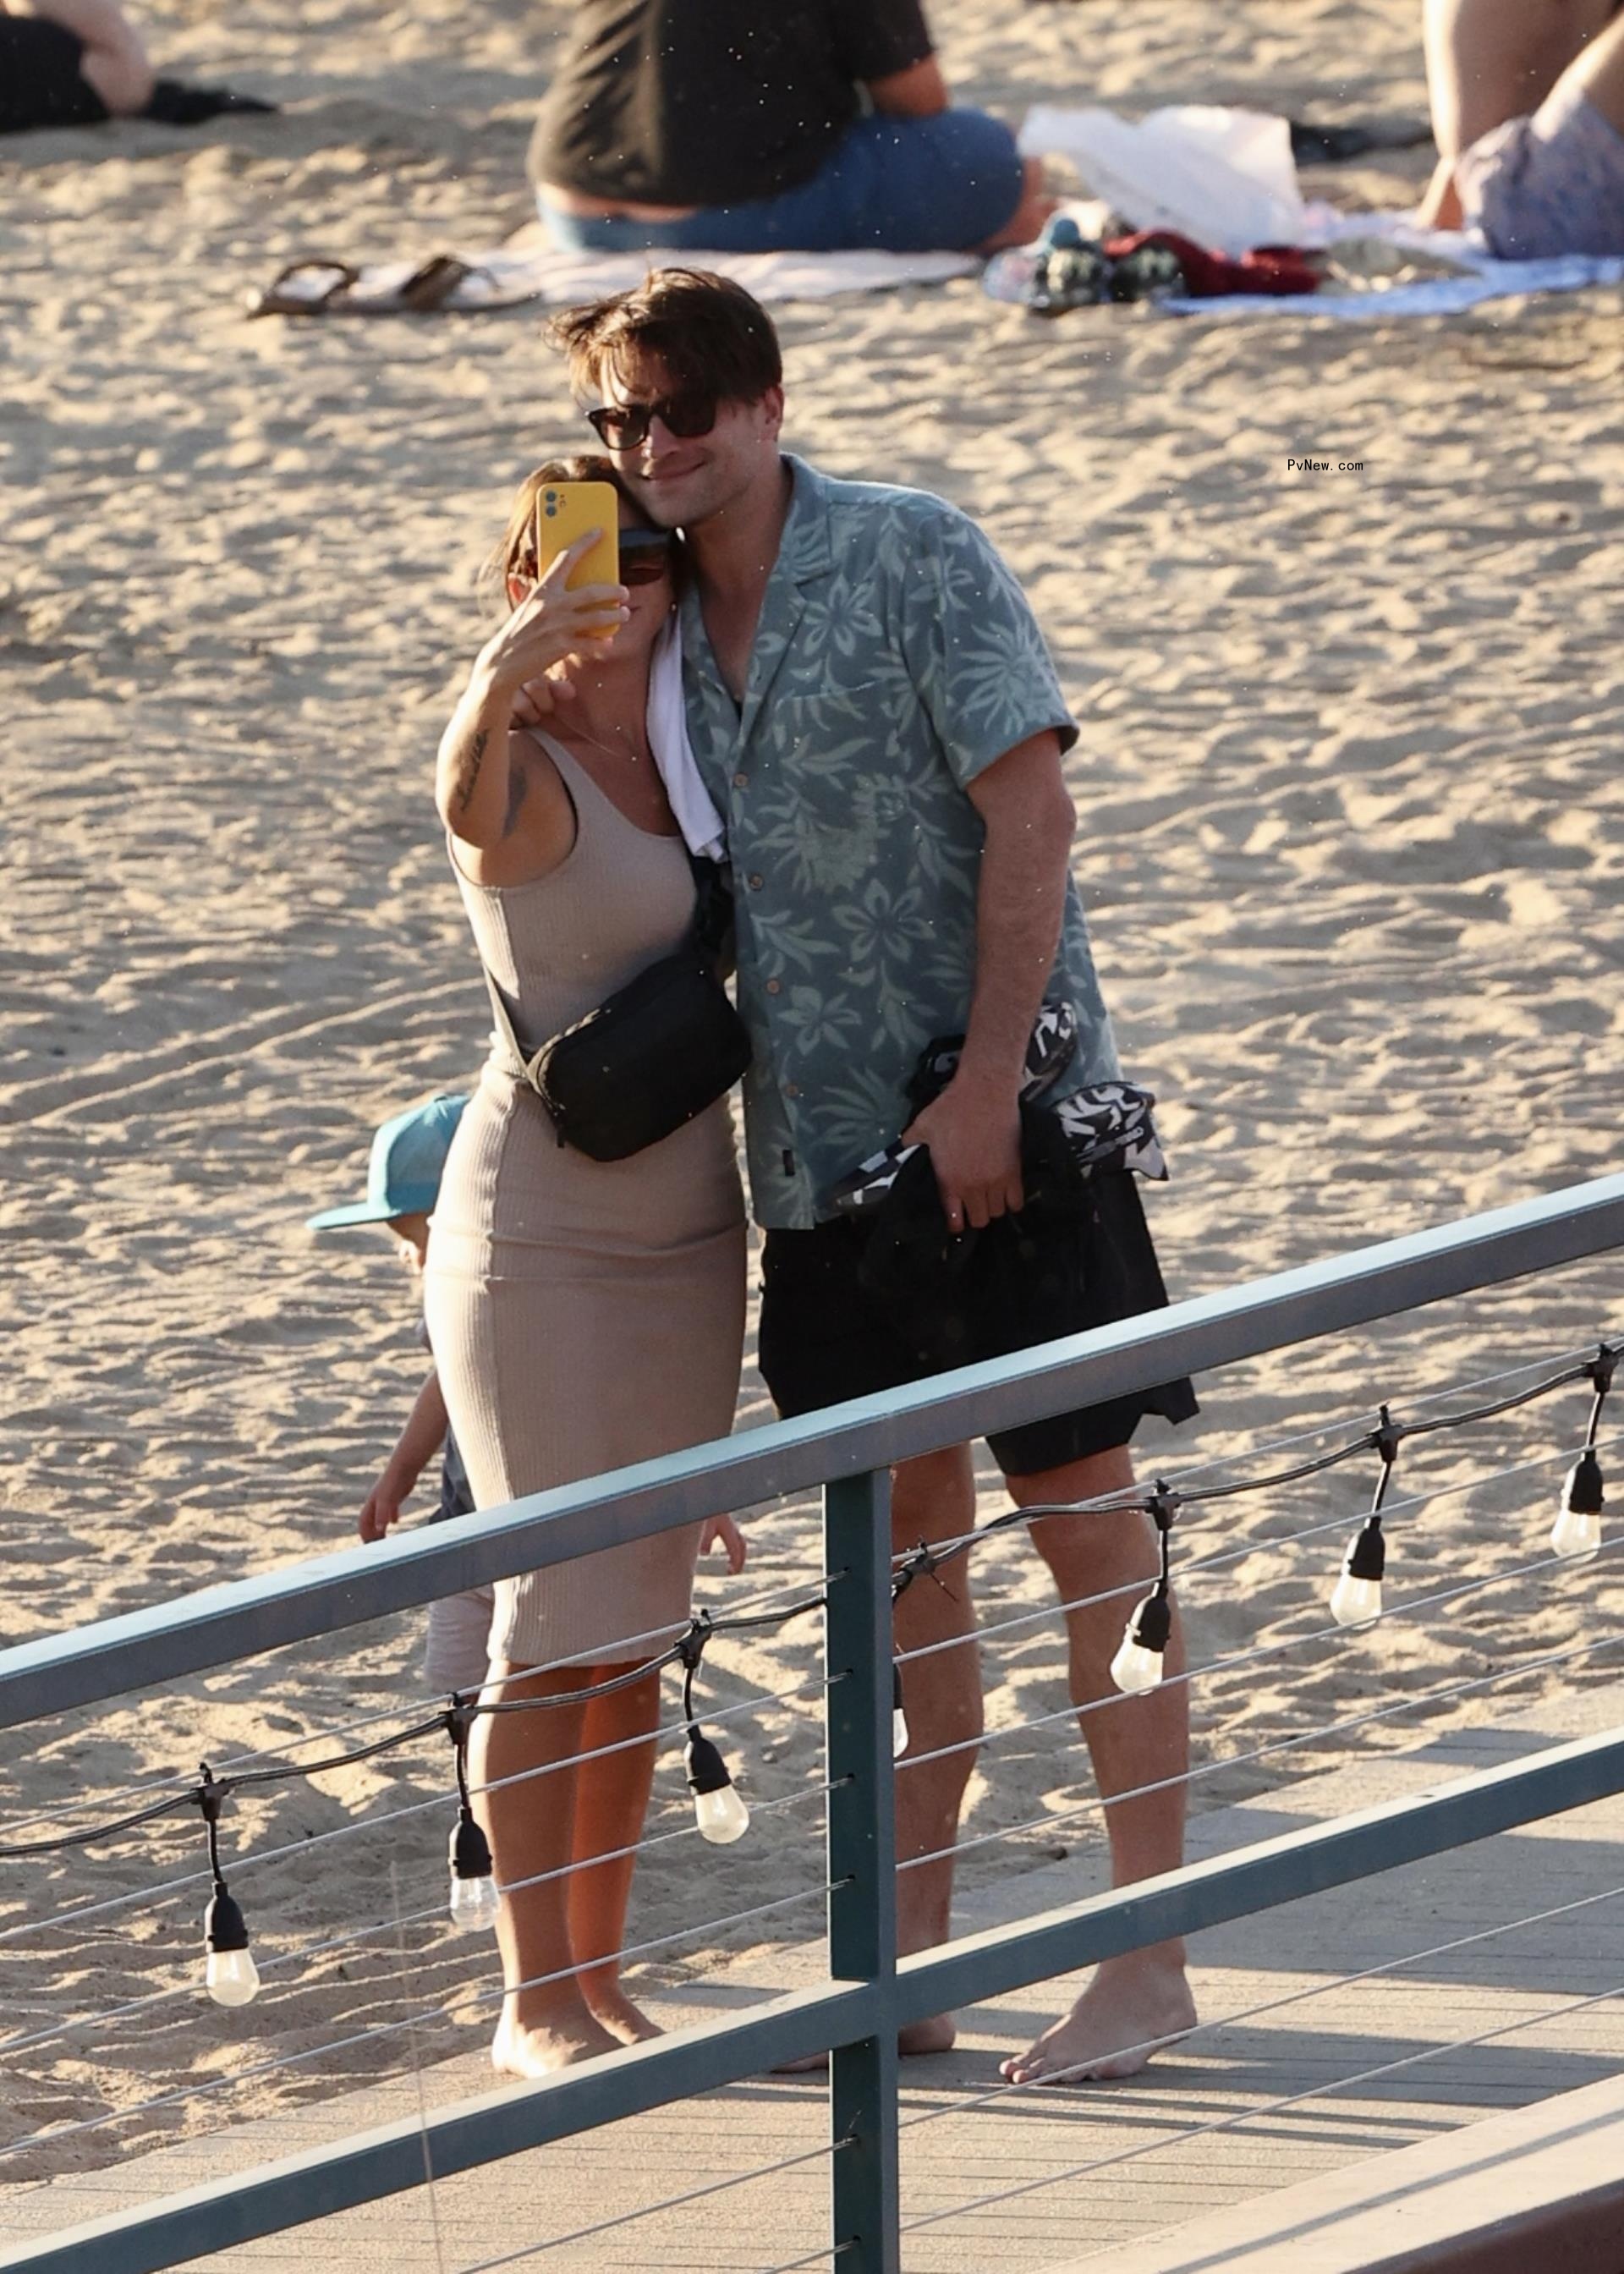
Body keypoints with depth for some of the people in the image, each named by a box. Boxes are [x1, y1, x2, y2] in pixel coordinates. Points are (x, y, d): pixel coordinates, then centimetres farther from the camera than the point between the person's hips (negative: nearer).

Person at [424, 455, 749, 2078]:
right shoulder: (531, 777, -15)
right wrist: (495, 683, -60)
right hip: (540, 1231, -7)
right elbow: (471, 806, -41)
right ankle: (535, 2003, 4)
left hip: (684, 1226, 7)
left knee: (641, 1631, 10)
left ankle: (601, 1988, 18)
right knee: (556, 1628, -4)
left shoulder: (682, 754, 7)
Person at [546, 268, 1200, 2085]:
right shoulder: (655, 623, 9)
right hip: (821, 1148, 6)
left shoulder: (913, 556, -8)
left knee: (1081, 1514, -1)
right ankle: (910, 1958, 17)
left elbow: (1029, 809, -13)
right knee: (898, 1542, 11)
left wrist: (987, 1084, -18)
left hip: (1002, 1121, -6)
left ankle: (1151, 1953, 3)